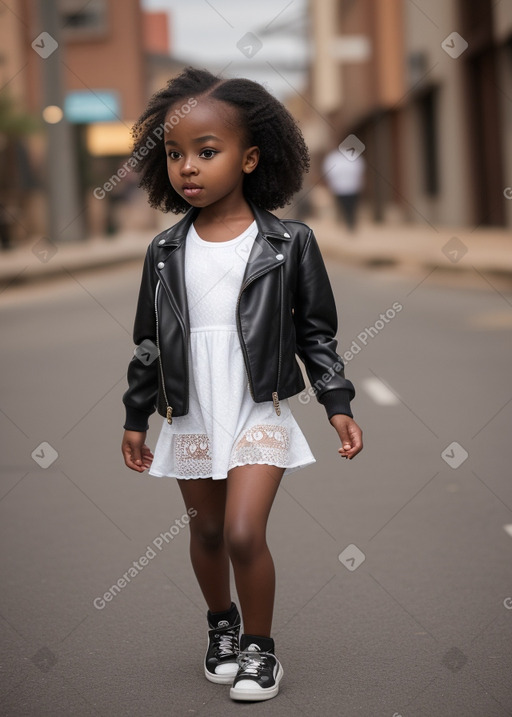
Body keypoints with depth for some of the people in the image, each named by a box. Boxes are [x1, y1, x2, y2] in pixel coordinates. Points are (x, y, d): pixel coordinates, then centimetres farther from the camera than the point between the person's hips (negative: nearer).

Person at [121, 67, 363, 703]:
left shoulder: (288, 243, -6)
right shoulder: (166, 252, 1)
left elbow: (316, 330, 1)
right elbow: (149, 342, 9)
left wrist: (337, 404, -3)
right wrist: (135, 418, 12)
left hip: (259, 412, -3)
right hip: (190, 417, 3)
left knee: (244, 532, -13)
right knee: (206, 531, 14)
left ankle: (259, 645, 8)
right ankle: (221, 624, 39)